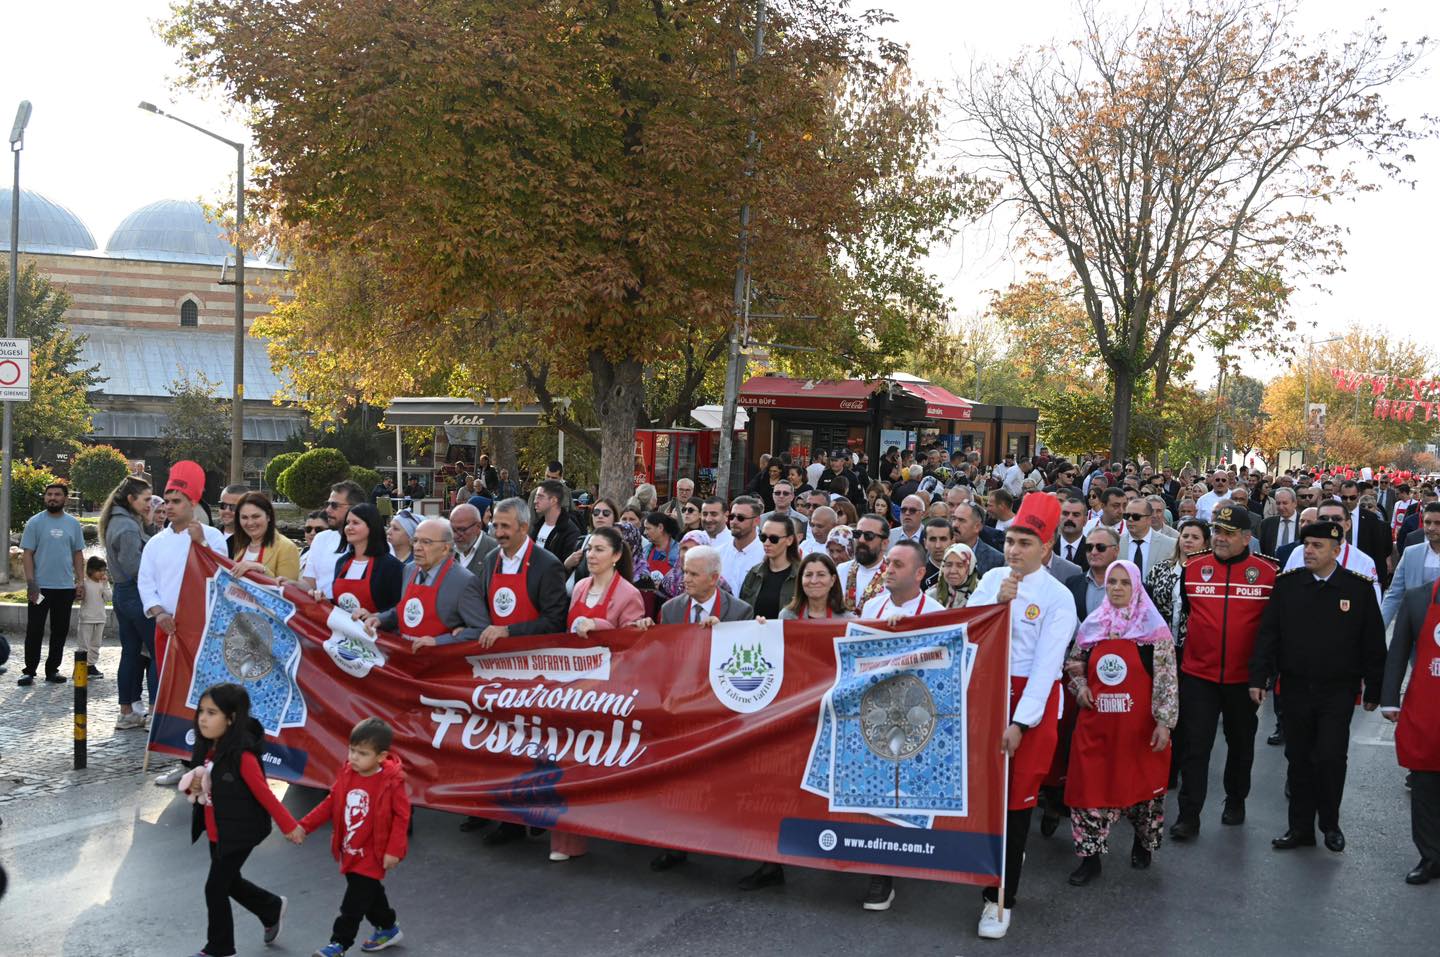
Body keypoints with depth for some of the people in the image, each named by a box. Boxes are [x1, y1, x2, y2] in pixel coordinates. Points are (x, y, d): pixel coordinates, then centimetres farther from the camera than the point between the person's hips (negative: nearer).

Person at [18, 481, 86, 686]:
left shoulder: (73, 523, 7)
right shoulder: (35, 522, -2)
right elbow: (28, 554, -3)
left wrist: (81, 581, 4)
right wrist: (30, 582, -11)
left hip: (66, 587, 3)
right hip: (41, 586, -3)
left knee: (60, 631, 8)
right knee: (35, 631, 0)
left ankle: (52, 670, 18)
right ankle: (29, 671, 8)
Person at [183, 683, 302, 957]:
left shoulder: (241, 755, -26)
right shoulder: (206, 749, -3)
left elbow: (264, 794, -22)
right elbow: (203, 786, 11)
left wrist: (289, 826, -17)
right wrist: (193, 787, -12)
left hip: (240, 832, -8)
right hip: (215, 831, 8)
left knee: (215, 888, 1)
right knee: (229, 882, 23)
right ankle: (272, 908, 47)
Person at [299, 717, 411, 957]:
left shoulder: (391, 782, -20)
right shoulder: (346, 773, -4)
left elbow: (402, 816, -15)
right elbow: (330, 804, 5)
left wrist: (394, 850, -18)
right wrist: (304, 826, -3)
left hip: (371, 855, -6)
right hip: (349, 852, 7)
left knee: (354, 901, -4)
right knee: (369, 893, 22)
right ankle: (388, 928, 41)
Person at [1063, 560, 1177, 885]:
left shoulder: (1154, 627, -6)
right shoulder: (1091, 625, 6)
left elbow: (1166, 678, -8)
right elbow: (1074, 663, 20)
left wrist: (1164, 721, -13)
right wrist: (1079, 686, 1)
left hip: (1140, 724, -3)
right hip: (1096, 723, 3)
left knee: (1143, 785, 11)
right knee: (1089, 788, 1)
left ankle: (1143, 843, 37)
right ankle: (1090, 857, 13)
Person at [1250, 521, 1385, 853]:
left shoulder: (1360, 588, -4)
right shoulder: (1287, 584, 1)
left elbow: (1373, 643, 0)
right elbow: (1268, 634, 0)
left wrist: (1373, 689, 0)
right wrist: (1258, 677, -6)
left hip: (1338, 691, -2)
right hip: (1296, 688, 2)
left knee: (1331, 757, -4)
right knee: (1299, 759, 9)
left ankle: (1330, 823, 19)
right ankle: (1300, 828, 21)